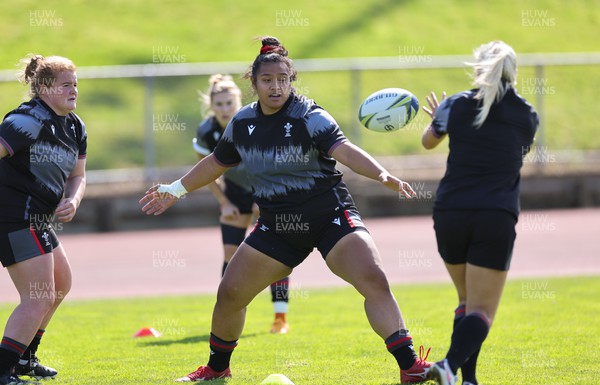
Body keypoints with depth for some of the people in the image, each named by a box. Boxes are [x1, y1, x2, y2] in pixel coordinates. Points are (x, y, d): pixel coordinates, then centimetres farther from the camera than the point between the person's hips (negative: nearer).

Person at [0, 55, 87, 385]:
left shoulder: (75, 127, 12)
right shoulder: (30, 120, -17)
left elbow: (77, 175, 18)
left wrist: (72, 201, -3)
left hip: (38, 219, 11)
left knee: (61, 283, 23)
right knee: (40, 298, -13)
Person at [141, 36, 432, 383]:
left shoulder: (310, 118, -13)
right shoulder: (242, 123, 2)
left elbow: (344, 150, -29)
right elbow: (217, 162, 20)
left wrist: (383, 176, -46)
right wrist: (176, 190, 25)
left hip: (330, 218, -4)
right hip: (277, 225, 5)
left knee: (374, 279, -22)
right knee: (230, 292, 3)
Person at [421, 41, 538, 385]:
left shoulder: (457, 105, 3)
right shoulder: (527, 116, 6)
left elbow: (428, 141, 22)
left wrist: (439, 119, 45)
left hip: (450, 214, 1)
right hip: (497, 219, -1)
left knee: (468, 301, 21)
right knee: (482, 311, -2)